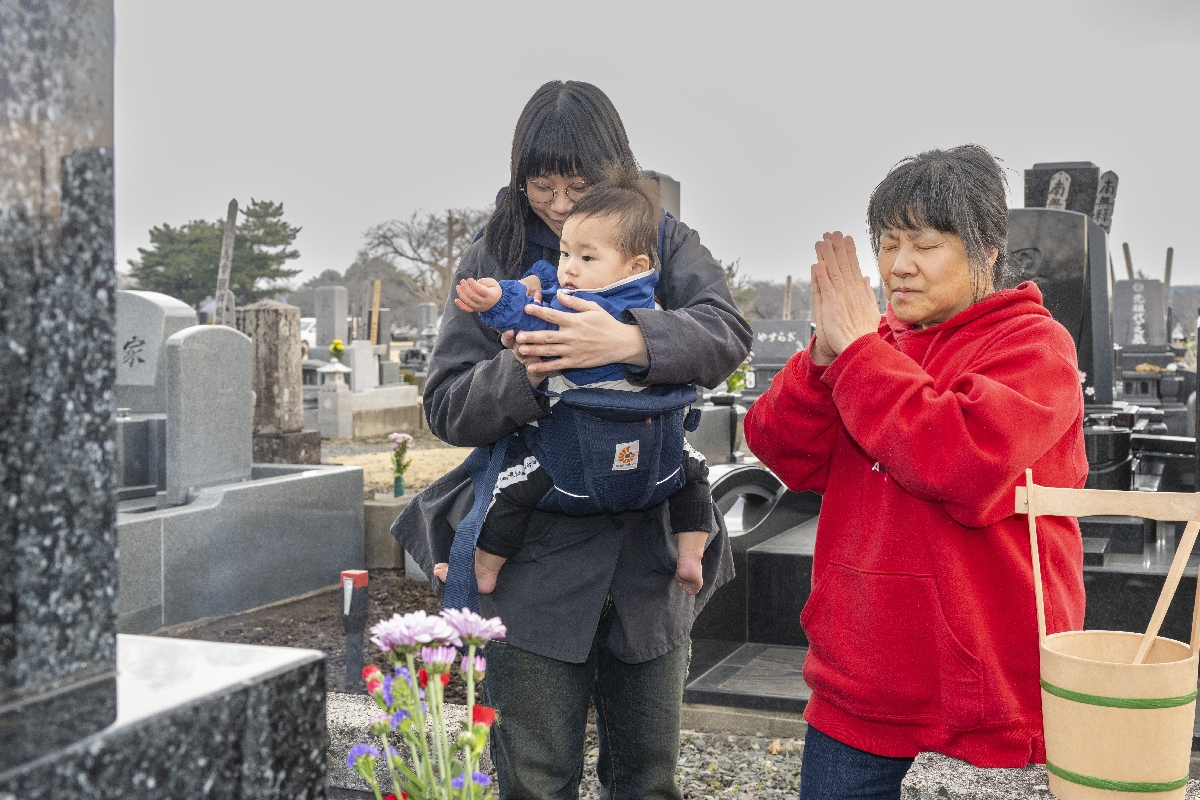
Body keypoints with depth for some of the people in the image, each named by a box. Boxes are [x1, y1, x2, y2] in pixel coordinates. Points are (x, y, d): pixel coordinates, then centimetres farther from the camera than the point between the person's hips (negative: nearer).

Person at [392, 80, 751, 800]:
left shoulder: (666, 244, 4)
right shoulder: (494, 261, 3)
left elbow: (728, 331, -16)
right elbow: (447, 408, -1)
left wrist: (632, 342, -34)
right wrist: (520, 374, -21)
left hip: (651, 555, 1)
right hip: (537, 558, -1)